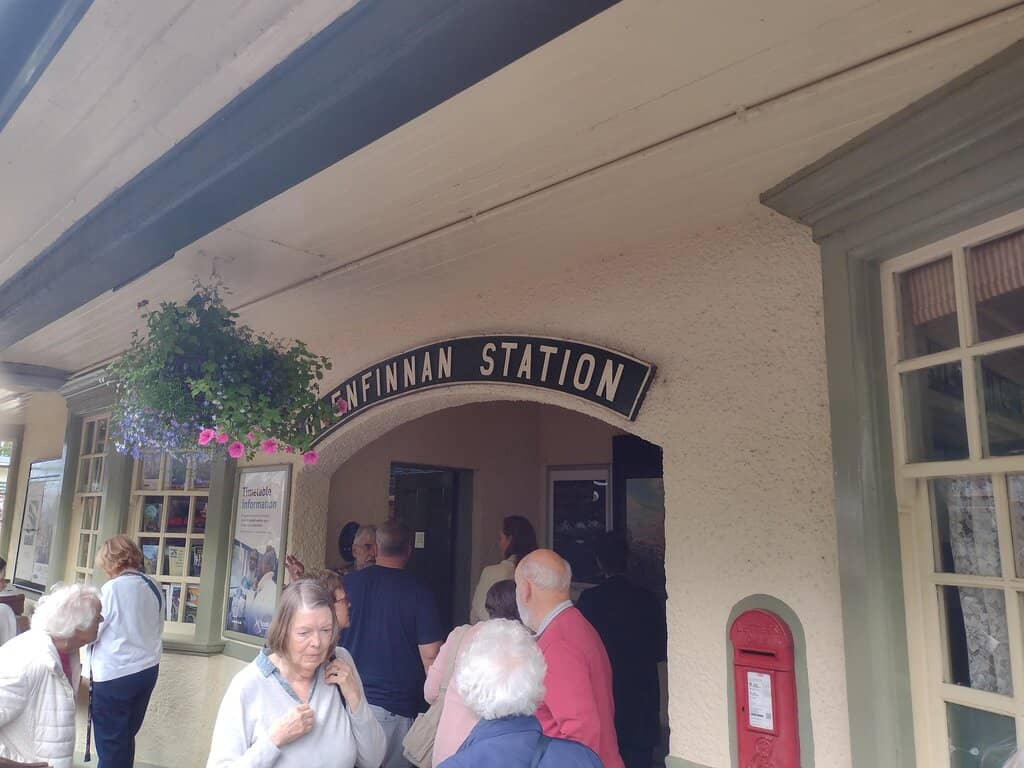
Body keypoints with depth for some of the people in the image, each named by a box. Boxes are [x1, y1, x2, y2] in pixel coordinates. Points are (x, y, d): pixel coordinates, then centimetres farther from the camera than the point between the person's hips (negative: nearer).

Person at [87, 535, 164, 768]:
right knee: (126, 737, 18)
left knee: (110, 741, 7)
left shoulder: (112, 588, -15)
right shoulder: (153, 588, 3)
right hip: (148, 669, 6)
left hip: (115, 674, -6)